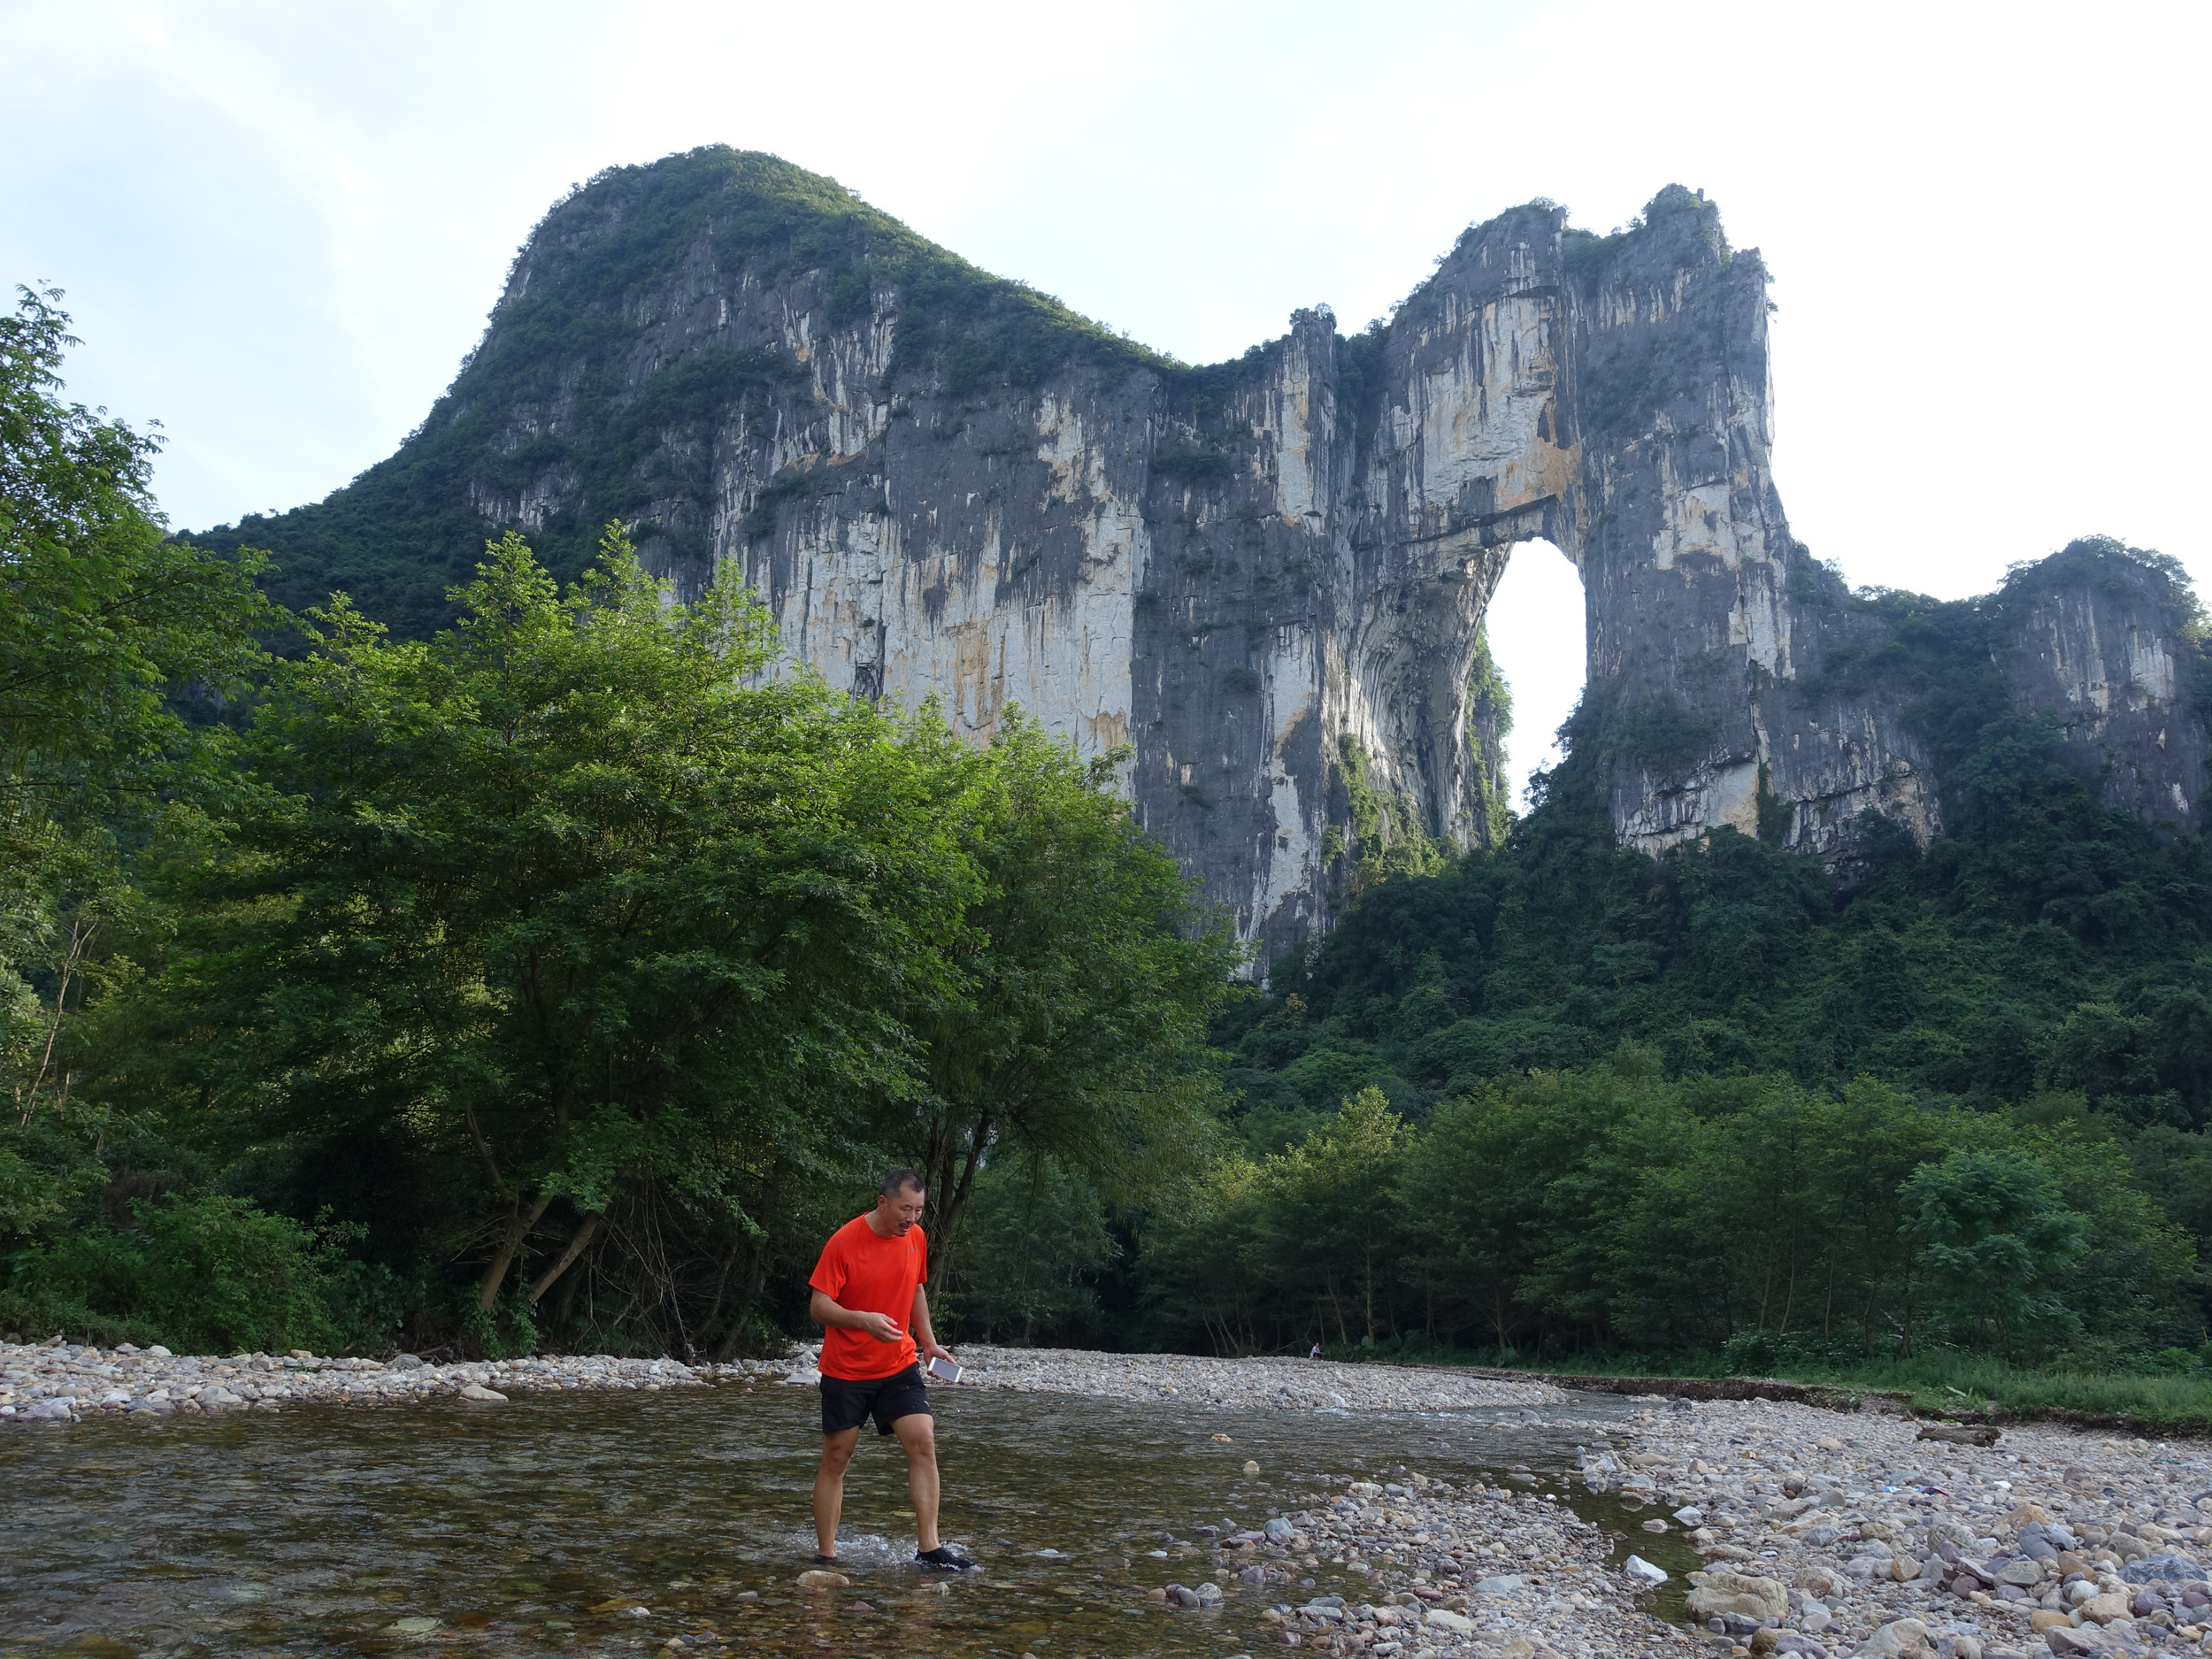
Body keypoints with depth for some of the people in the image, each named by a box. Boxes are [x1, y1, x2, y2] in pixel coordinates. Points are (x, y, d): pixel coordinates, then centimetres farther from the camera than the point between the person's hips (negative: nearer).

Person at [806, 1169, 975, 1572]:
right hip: (846, 1370, -4)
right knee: (836, 1458, 3)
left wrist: (928, 1341, 11)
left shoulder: (916, 1238, 1)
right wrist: (864, 1320, -32)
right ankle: (824, 1555, 15)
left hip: (899, 1365, 4)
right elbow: (819, 1307, -16)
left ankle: (929, 1547, -5)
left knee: (923, 1443, -10)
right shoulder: (844, 1242, -16)